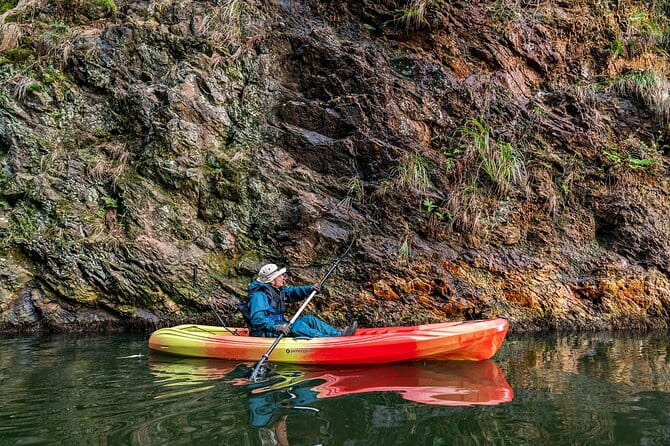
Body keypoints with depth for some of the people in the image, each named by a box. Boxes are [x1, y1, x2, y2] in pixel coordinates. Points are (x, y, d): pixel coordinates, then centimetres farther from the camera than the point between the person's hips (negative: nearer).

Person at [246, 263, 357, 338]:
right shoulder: (259, 295, -20)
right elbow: (257, 319, -30)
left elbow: (292, 292, 19)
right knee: (296, 326, -29)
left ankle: (339, 334, -13)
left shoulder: (277, 290, 12)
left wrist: (309, 289, 1)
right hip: (265, 332, -10)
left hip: (277, 325, 10)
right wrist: (276, 327, -42)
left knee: (308, 319, -1)